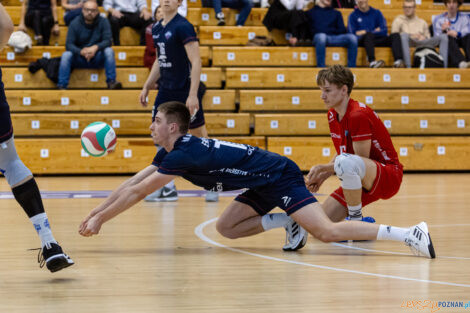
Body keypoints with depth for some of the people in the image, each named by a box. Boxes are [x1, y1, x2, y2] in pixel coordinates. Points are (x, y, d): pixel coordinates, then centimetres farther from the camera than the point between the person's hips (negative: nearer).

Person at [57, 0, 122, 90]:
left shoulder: (103, 22, -5)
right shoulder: (75, 23, -6)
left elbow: (107, 41, -13)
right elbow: (69, 44, -13)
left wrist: (96, 47, -35)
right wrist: (81, 51, -34)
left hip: (97, 59, 0)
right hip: (79, 58, 0)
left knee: (109, 51, -28)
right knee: (66, 55, -27)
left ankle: (111, 82, -28)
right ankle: (62, 85, -29)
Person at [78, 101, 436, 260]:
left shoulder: (185, 154, -18)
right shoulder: (171, 153, 10)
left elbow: (137, 192, -16)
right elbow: (131, 184, 15)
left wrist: (100, 219, -10)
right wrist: (95, 214, 13)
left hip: (280, 177, -10)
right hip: (266, 184, 10)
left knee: (327, 231, -21)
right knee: (226, 227, 10)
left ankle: (410, 233, -23)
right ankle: (291, 221, 7)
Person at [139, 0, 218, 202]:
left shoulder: (183, 27, -15)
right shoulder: (157, 28, 9)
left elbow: (196, 62, -19)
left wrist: (193, 95, -24)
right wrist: (147, 87, 19)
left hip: (185, 91, -8)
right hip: (166, 90, 8)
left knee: (199, 136, 2)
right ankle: (168, 189, 9)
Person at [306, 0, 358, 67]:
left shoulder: (336, 13, 28)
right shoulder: (311, 12, 19)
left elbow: (342, 30, 15)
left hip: (335, 38, 3)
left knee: (352, 37, -25)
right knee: (321, 36, -40)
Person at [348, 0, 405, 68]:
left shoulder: (377, 13, 18)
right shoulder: (353, 16, 11)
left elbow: (384, 31, 6)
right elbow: (352, 34, -1)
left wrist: (365, 32, -4)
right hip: (362, 41, -3)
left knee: (395, 36, -22)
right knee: (369, 35, -37)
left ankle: (398, 61, -46)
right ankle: (372, 62, -57)